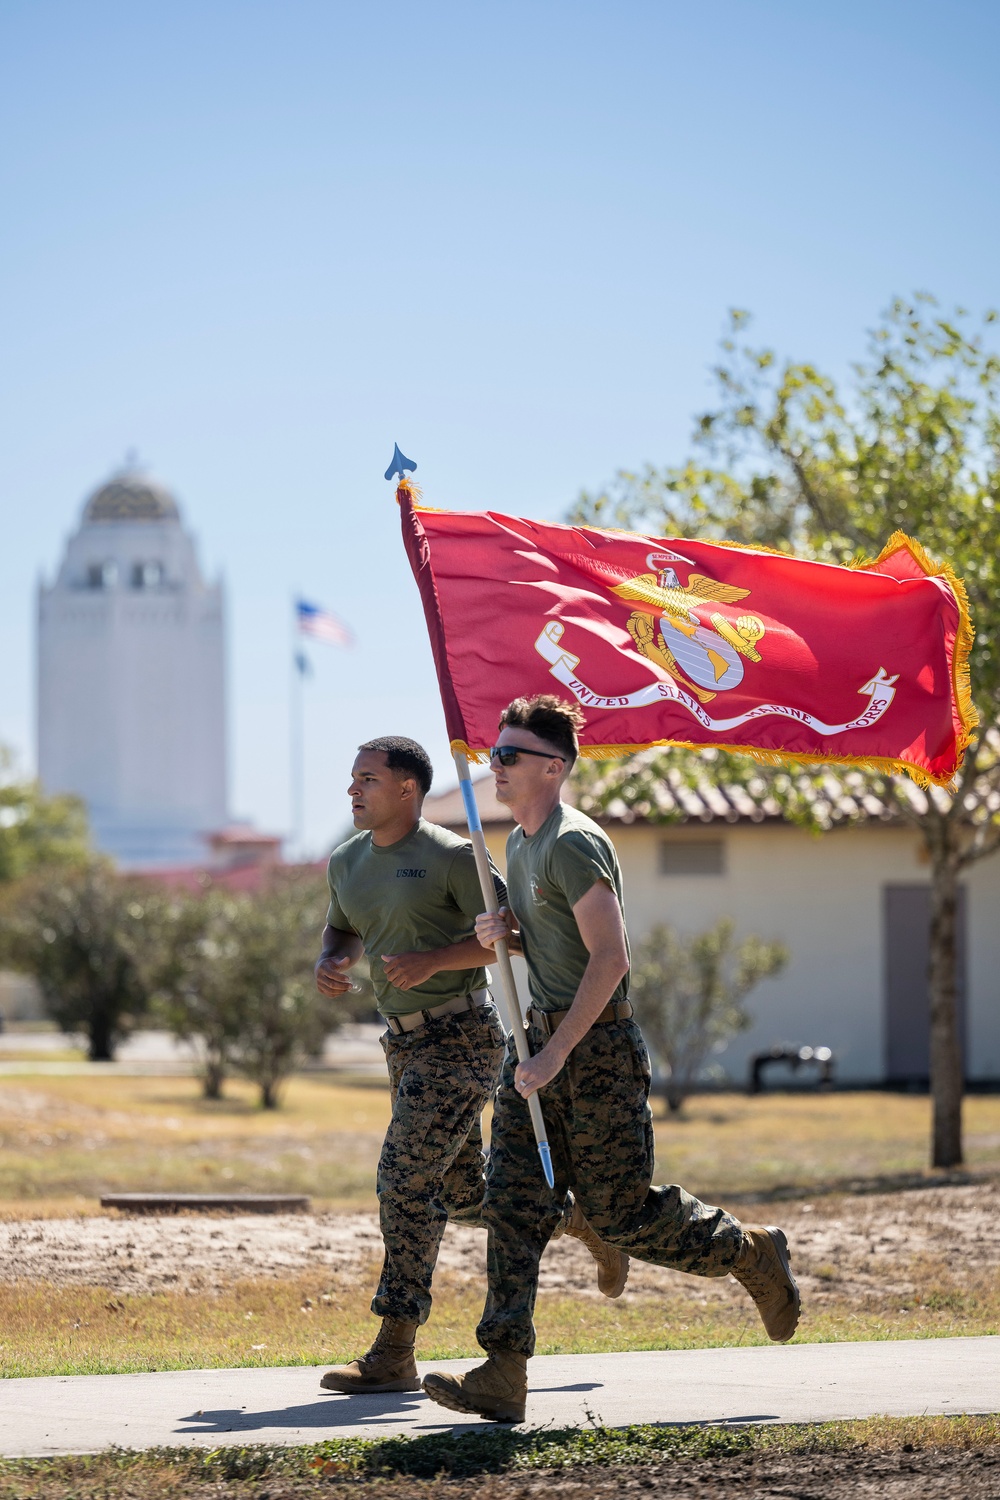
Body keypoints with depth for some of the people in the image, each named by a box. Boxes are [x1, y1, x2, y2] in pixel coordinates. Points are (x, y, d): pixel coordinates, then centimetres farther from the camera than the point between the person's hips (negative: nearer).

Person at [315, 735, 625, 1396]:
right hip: (406, 1042, 8)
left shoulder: (450, 856, -12)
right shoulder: (347, 862, 10)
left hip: (461, 1037, -8)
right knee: (466, 1194, 13)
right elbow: (344, 929, 26)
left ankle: (394, 1353, -13)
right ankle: (586, 1220, 37)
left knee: (406, 1178, -15)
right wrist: (330, 963, 3)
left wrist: (431, 961, -22)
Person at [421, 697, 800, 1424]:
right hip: (538, 1042, 9)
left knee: (623, 1212, -2)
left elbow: (610, 959, -21)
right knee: (514, 1203, -3)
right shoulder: (519, 845, 15)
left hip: (597, 1047, -9)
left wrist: (556, 1055, -23)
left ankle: (751, 1254, 22)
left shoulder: (574, 845, -16)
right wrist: (502, 934, 4)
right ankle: (504, 1375, -8)